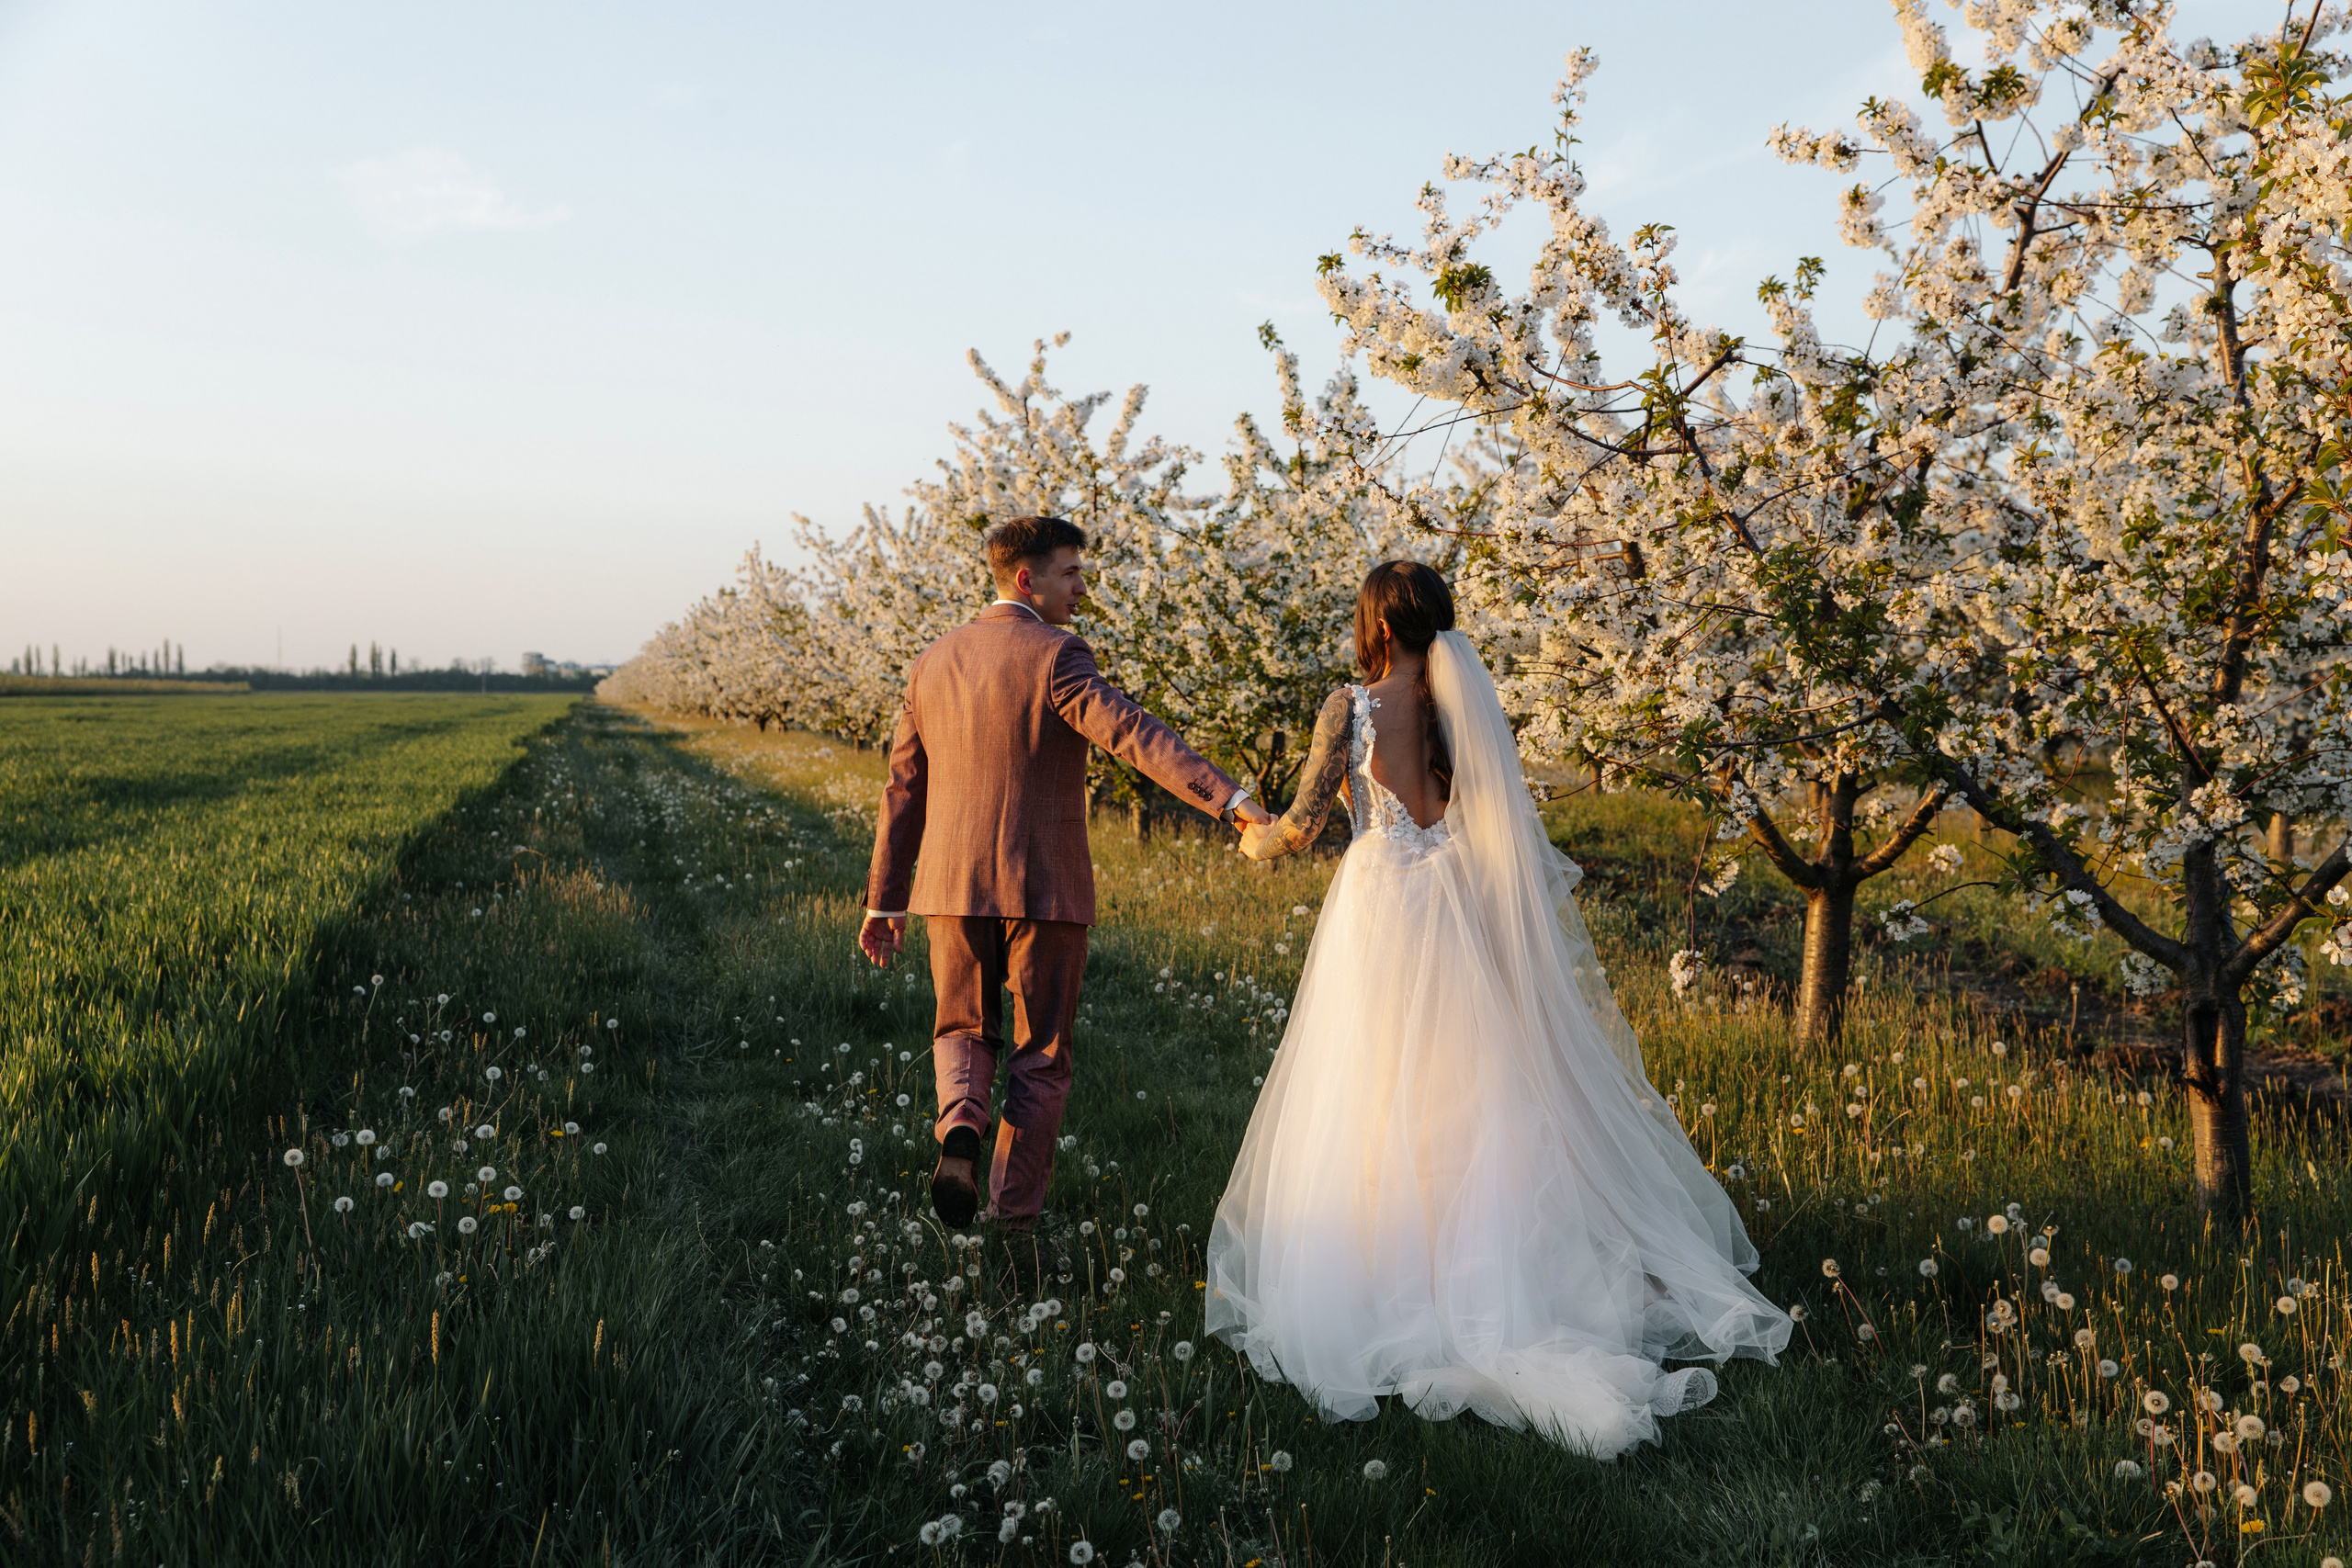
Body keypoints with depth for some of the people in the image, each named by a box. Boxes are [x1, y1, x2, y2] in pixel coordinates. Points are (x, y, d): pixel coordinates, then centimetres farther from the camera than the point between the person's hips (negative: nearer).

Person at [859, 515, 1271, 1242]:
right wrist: (1231, 799, -32)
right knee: (1040, 1054, 11)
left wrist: (884, 900, 17)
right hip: (1046, 888, -4)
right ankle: (1014, 1207, 14)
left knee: (964, 1031, 21)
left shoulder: (933, 662, 8)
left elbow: (904, 788, 11)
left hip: (955, 884, 4)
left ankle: (960, 1127, -8)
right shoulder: (1056, 655, -11)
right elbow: (1135, 735, -25)